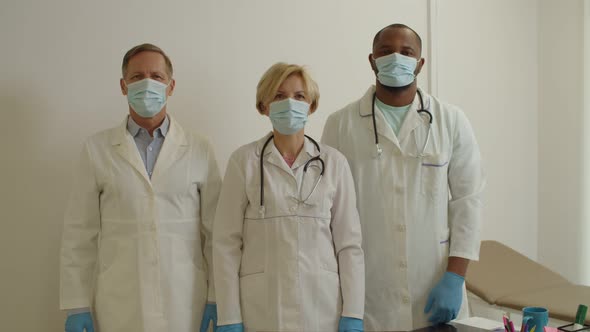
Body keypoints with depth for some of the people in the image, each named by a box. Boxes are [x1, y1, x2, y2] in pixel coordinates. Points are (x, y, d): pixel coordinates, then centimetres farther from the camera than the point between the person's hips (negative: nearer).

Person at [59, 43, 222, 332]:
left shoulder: (200, 150, 1)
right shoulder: (96, 149, 2)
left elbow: (216, 232, 1)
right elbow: (80, 235, 2)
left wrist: (218, 299, -2)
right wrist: (77, 307, 0)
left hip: (186, 304, 0)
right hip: (118, 307, 0)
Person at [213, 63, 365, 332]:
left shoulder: (335, 162, 1)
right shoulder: (243, 161, -3)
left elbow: (349, 242, 1)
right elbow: (226, 242, -3)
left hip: (323, 306, 1)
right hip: (261, 308, -1)